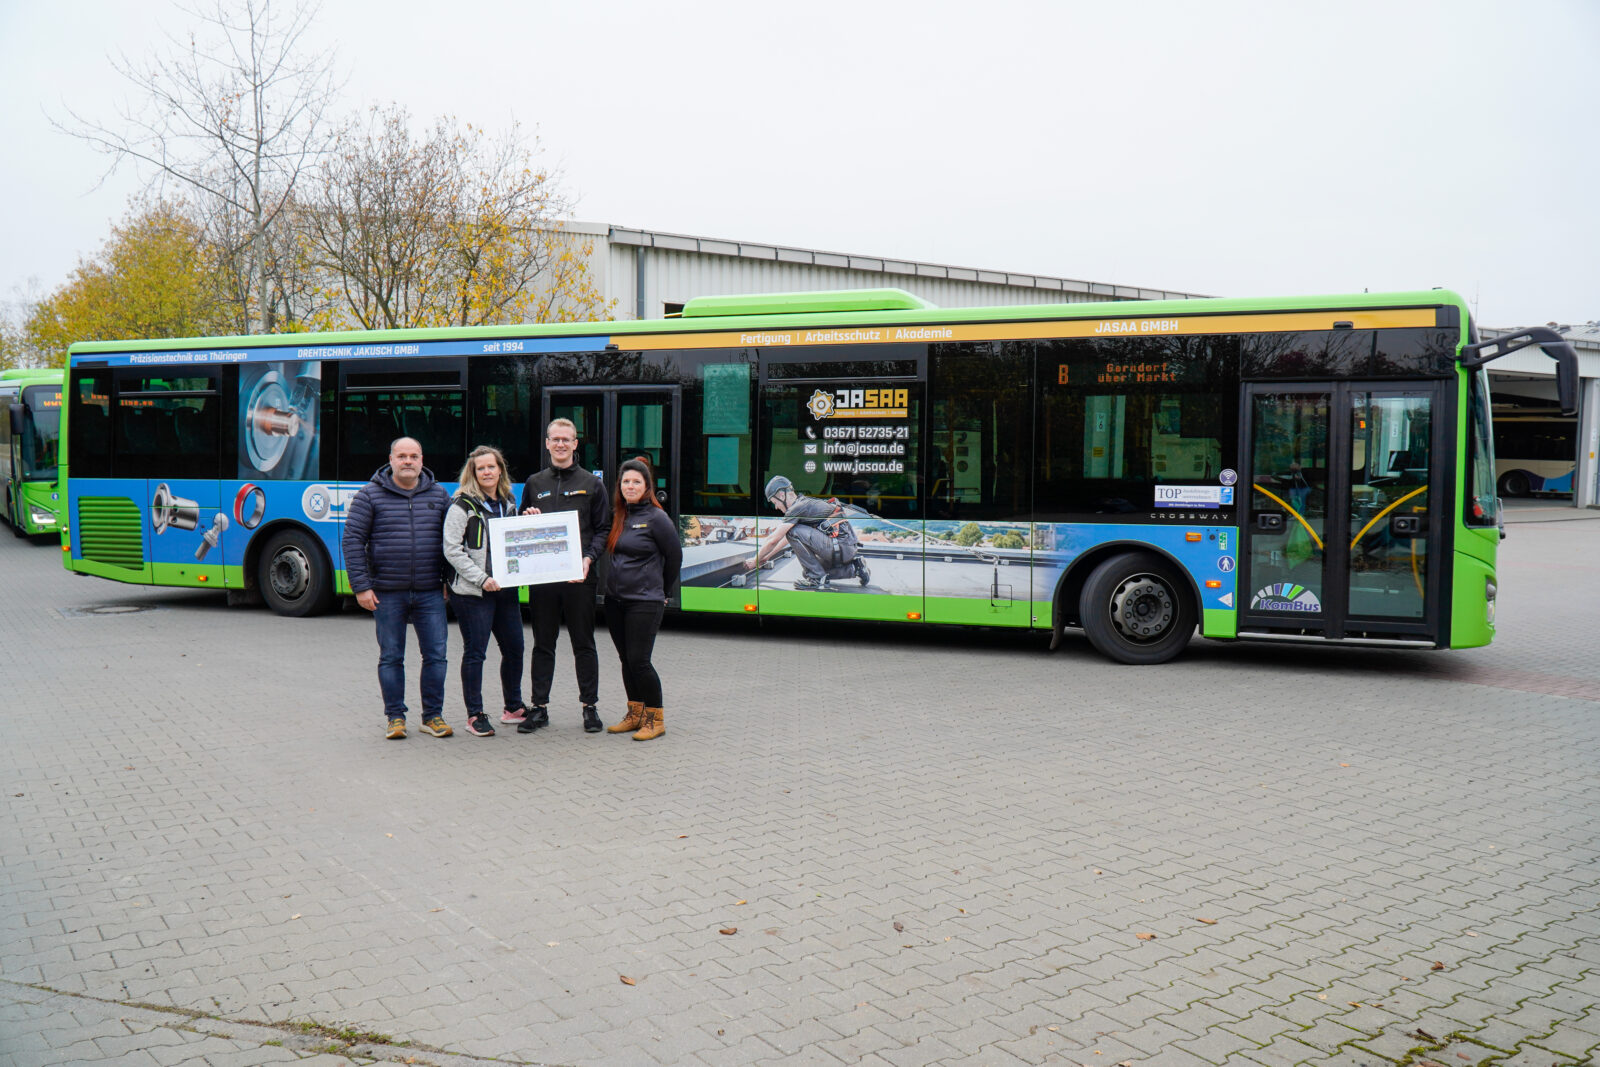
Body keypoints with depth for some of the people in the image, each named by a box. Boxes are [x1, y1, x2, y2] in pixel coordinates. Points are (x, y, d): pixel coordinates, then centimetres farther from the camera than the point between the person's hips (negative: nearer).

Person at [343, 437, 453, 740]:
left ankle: (433, 715, 15)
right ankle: (395, 717, 16)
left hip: (430, 593, 2)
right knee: (391, 657, 5)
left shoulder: (439, 495, 8)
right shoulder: (370, 496, 0)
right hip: (387, 593, -2)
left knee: (435, 655, 2)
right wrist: (361, 586, -8)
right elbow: (353, 540, -2)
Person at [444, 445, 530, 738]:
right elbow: (452, 550, -11)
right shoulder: (463, 506, -5)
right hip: (473, 593, -6)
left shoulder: (509, 504, 15)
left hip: (506, 589, 6)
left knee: (514, 649, 9)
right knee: (475, 652, -2)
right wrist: (482, 579, -16)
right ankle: (475, 716, 6)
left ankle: (513, 708, 25)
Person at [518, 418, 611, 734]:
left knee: (583, 644, 4)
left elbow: (603, 529, 3)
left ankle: (590, 707, 12)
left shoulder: (591, 483, 6)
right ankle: (540, 707, 14)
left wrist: (589, 558, -12)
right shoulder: (534, 483, 14)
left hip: (578, 576, -2)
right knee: (543, 644, 7)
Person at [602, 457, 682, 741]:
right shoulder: (617, 516, 8)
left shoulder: (656, 518, -9)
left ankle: (655, 720, 5)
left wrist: (661, 591, 6)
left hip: (645, 602, -6)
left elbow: (675, 557, -3)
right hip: (615, 600, 7)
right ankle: (635, 715, 23)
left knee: (639, 661, -8)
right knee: (626, 660, 12)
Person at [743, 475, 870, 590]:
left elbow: (773, 540, -9)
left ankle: (816, 577, -8)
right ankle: (854, 568, 14)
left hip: (841, 547, -10)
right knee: (807, 572, 19)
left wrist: (755, 561, 4)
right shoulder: (806, 503, 20)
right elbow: (788, 538, 30)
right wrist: (766, 557, 32)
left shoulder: (797, 508, -10)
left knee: (794, 532, -13)